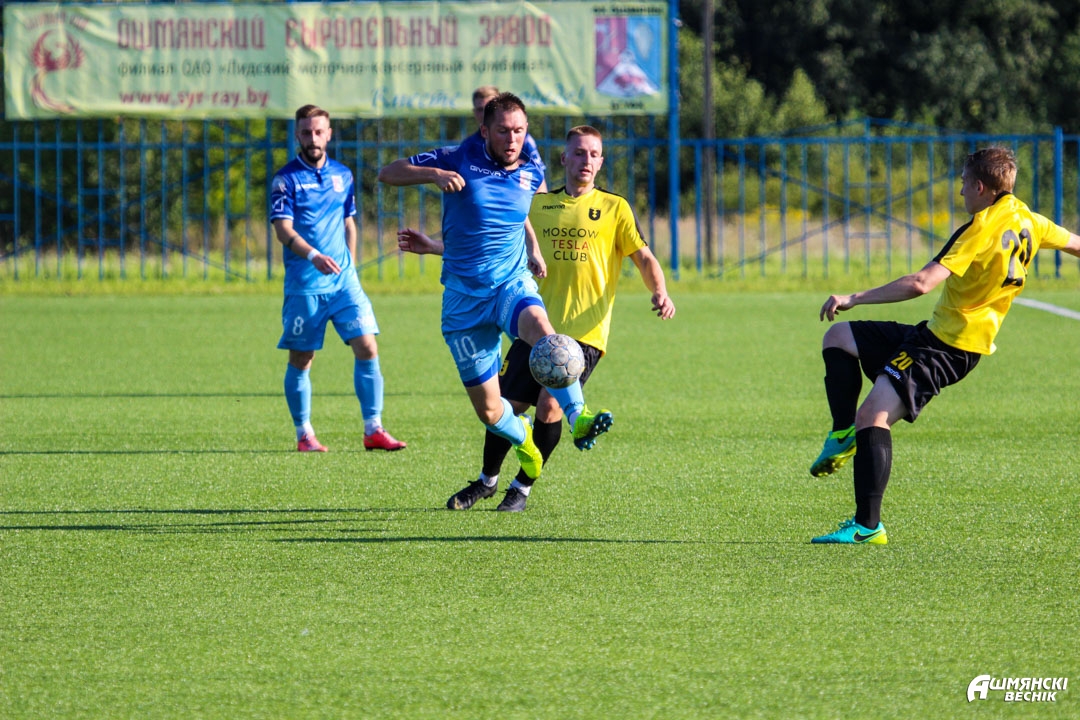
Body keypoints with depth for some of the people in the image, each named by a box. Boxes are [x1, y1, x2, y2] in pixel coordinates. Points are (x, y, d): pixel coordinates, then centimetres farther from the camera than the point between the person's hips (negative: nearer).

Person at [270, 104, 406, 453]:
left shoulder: (342, 175, 12)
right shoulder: (287, 179, -5)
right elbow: (283, 229, -15)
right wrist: (313, 256, -30)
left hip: (344, 280, 4)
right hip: (304, 284, -4)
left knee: (367, 348, -6)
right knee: (301, 360, 2)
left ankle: (373, 430, -2)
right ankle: (304, 434, 15)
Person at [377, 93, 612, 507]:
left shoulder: (531, 174, 5)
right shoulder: (458, 160, -5)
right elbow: (387, 174, -2)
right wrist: (435, 174, -18)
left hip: (513, 284, 1)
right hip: (464, 297, -1)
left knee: (539, 327, -37)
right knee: (489, 410, 0)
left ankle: (579, 419, -49)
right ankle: (523, 438, 34)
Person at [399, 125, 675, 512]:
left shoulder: (614, 208, 6)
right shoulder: (538, 204, 13)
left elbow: (643, 257, 3)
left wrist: (660, 292, -17)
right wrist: (435, 246, 14)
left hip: (585, 332, -3)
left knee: (550, 405, -15)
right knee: (507, 404, -2)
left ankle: (523, 487, 4)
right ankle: (487, 480, 22)